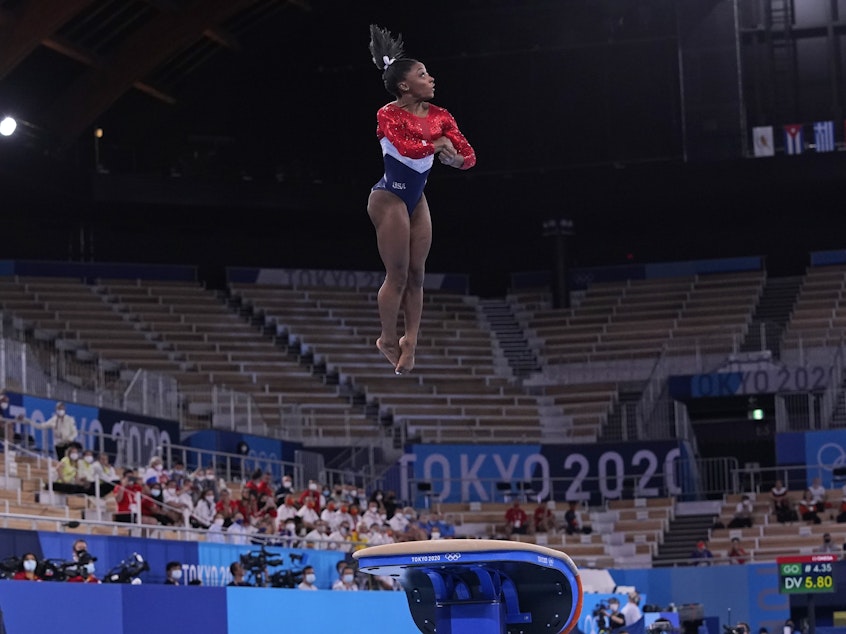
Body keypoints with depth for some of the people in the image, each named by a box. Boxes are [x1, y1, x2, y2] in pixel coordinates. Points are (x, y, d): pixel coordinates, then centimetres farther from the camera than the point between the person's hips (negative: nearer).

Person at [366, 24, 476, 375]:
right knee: (398, 275, -3)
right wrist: (439, 143, -15)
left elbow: (469, 155, -1)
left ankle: (410, 341, 11)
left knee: (416, 274, 6)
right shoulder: (389, 115, -15)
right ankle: (388, 339, 12)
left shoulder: (439, 116, 3)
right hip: (390, 198, -7)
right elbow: (409, 148, -31)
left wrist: (455, 159, -23)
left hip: (417, 200, 7)